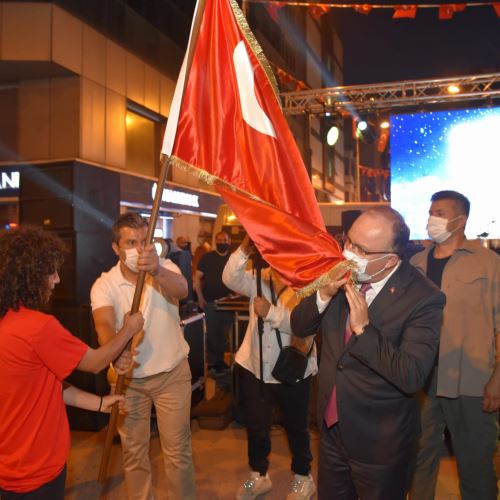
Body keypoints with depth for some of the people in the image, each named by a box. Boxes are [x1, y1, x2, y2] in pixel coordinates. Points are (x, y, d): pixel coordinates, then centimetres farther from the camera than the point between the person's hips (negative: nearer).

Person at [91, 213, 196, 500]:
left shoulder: (166, 269, -12)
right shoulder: (104, 285, -11)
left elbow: (182, 290, -35)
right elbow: (104, 325, -27)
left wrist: (156, 270, -57)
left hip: (172, 373, -1)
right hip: (128, 377, 1)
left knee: (178, 449, 9)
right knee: (133, 450, 16)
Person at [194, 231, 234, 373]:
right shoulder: (207, 257, -2)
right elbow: (197, 277, -3)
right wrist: (200, 297, -12)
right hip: (210, 302, -3)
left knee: (224, 333, 11)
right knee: (212, 333, 3)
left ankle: (220, 359, 25)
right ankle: (213, 361, 14)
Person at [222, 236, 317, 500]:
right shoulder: (259, 281, -1)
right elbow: (230, 279, -18)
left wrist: (271, 312, -35)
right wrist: (244, 250, -32)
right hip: (255, 366, 4)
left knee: (296, 427, 16)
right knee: (256, 426, 18)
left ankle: (303, 477, 40)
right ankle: (259, 475, 41)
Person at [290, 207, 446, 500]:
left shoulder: (423, 298, -21)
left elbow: (413, 377, -26)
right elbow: (299, 327, -3)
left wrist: (364, 329, -30)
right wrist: (324, 294, -21)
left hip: (380, 443, -5)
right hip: (331, 427, 5)